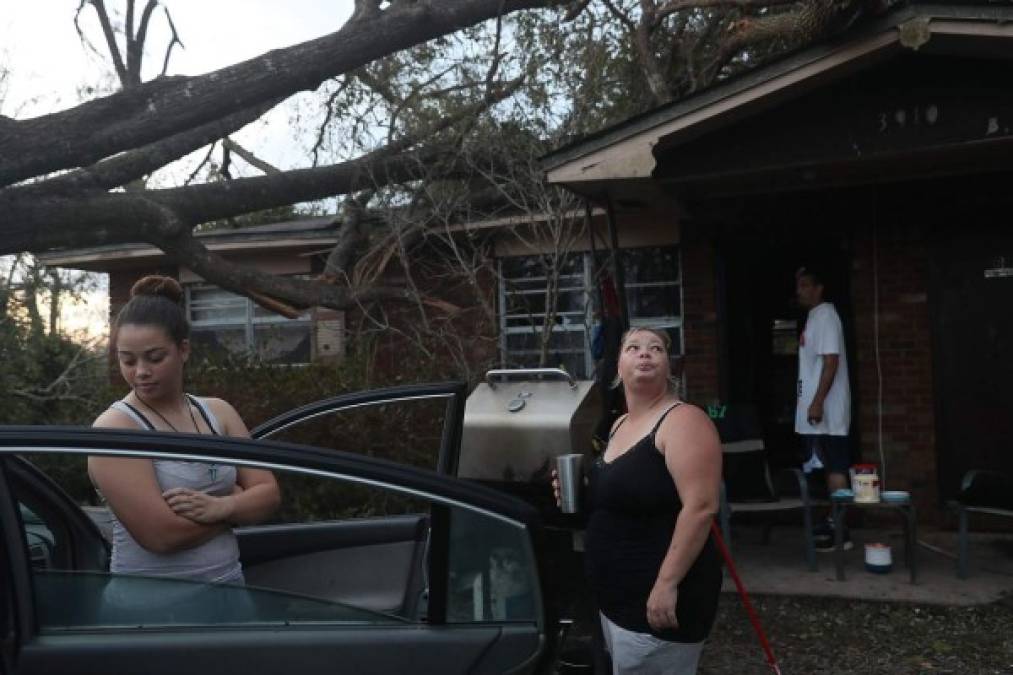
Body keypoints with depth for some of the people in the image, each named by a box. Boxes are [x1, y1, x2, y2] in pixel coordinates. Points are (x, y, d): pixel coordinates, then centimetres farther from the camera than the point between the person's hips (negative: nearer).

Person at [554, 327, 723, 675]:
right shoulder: (620, 426, 11)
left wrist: (667, 583, -24)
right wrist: (578, 493, 7)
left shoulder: (683, 421, -14)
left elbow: (700, 507, -21)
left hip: (657, 601, -9)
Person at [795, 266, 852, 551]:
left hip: (826, 409, -10)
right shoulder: (814, 317, 18)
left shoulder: (825, 316, -12)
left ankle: (840, 531, -4)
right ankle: (833, 522, 19)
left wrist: (817, 402, -23)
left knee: (835, 467, -7)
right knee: (829, 466, 12)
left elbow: (831, 362, -20)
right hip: (818, 409, 10)